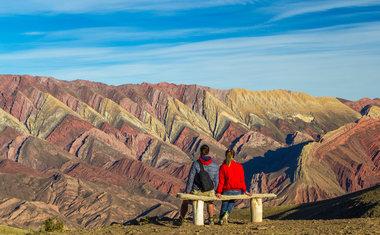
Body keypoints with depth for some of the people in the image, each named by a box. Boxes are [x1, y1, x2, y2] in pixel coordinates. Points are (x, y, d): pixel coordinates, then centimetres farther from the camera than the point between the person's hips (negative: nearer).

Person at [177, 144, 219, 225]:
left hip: (196, 191, -2)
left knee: (185, 201, 29)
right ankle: (211, 220, 39)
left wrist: (187, 192, -7)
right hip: (209, 192, 2)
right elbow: (216, 181, 2)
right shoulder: (215, 166, -6)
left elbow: (191, 179, -15)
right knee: (210, 202, 39)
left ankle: (181, 219, 30)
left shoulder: (195, 164, -15)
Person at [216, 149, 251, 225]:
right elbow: (242, 180, 5)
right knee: (232, 202, 21)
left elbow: (221, 181, -10)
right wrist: (245, 190, 12)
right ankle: (227, 213, -5)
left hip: (227, 190, -2)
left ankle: (221, 219, 5)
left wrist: (218, 192, -10)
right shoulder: (239, 166, 1)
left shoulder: (223, 167, -6)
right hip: (237, 191, 2)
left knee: (224, 204, 17)